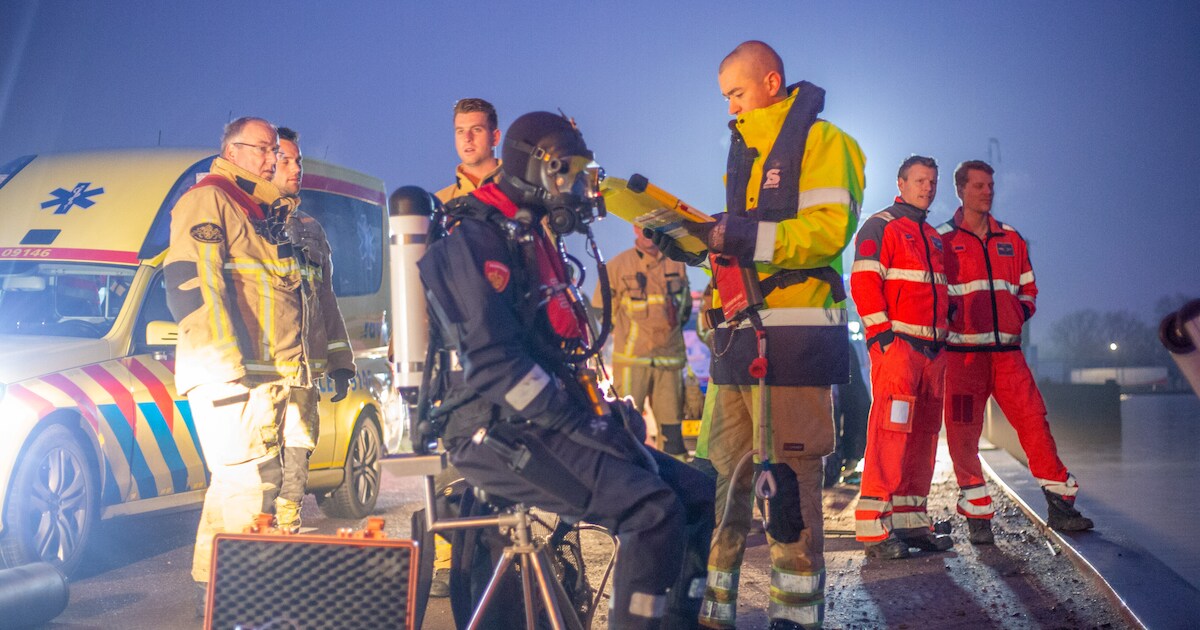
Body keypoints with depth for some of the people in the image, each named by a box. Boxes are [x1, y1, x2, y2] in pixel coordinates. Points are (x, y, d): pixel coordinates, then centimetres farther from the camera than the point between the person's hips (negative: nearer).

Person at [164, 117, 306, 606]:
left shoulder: (268, 213, 23)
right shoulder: (208, 199, -4)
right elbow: (190, 278, -16)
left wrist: (297, 365, 22)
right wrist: (227, 359, -23)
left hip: (269, 375, 9)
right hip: (229, 376, -9)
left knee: (236, 483, 12)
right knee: (250, 481, -13)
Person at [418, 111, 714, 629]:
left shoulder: (533, 241, 22)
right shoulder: (474, 241, -10)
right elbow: (491, 362, -21)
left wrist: (601, 411, 10)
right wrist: (578, 422, -22)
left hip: (544, 425, 10)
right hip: (500, 435, -10)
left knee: (696, 495, 2)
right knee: (653, 509, -26)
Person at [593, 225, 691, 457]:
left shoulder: (676, 264, 9)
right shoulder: (617, 265, -1)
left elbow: (685, 307, 23)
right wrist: (628, 336, 7)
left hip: (670, 359, 3)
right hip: (631, 359, -3)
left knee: (671, 424, 6)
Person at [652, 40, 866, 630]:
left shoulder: (820, 140, -2)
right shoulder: (745, 152, 23)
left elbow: (828, 230, -14)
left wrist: (741, 236, -19)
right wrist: (692, 239, 10)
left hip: (795, 338, -8)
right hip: (739, 337, 8)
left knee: (789, 481, -6)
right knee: (722, 474, 8)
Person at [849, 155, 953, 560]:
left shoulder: (934, 237, 24)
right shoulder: (881, 226, 0)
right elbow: (863, 283, -10)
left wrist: (943, 333, 18)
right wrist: (882, 333, -17)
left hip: (932, 347, 8)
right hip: (896, 344, -8)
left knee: (924, 434, 8)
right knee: (890, 432, -13)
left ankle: (911, 520, 14)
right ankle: (873, 527, -13)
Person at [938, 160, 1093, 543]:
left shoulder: (1012, 240, 17)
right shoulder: (942, 241, 4)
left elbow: (1028, 287, 24)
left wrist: (1022, 311, 5)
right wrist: (947, 313, -13)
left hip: (1007, 351, 3)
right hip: (963, 351, -3)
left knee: (1034, 421, -2)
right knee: (963, 433, -4)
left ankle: (1060, 504, 7)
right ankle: (977, 515, 5)